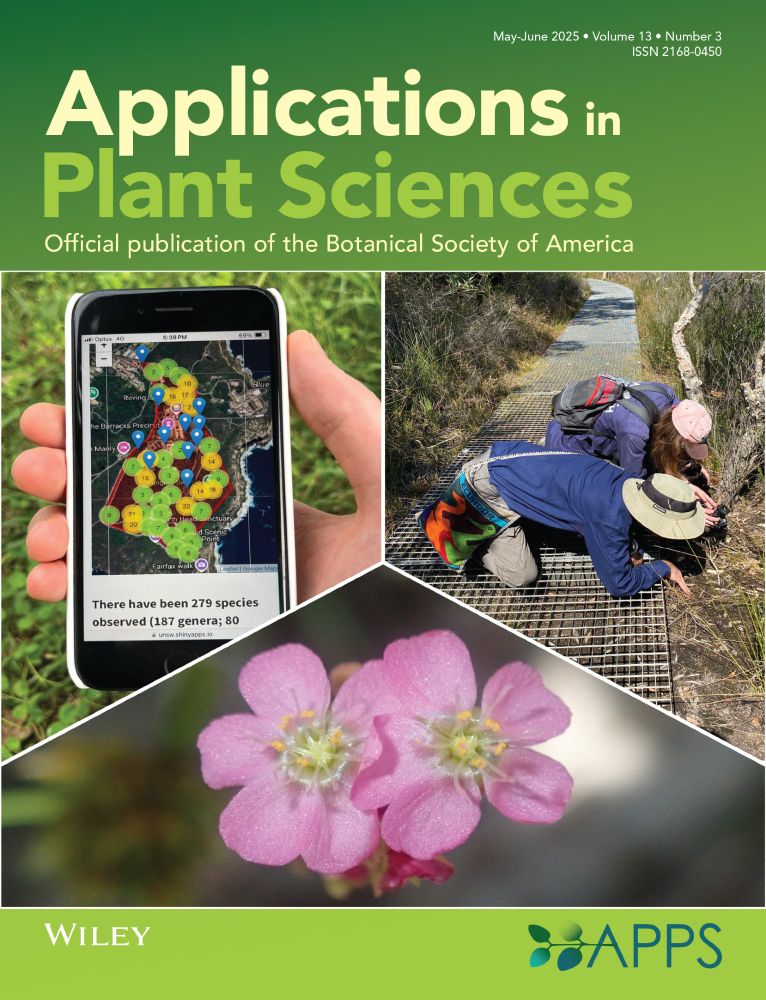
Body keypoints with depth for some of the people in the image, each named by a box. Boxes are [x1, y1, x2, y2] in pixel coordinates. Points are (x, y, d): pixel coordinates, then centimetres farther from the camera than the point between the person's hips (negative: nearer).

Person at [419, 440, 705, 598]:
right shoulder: (609, 518, -31)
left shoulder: (632, 483, -7)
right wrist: (662, 568, -6)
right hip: (488, 484, -8)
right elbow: (619, 585, -20)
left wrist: (632, 551, -3)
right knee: (521, 576, 1)